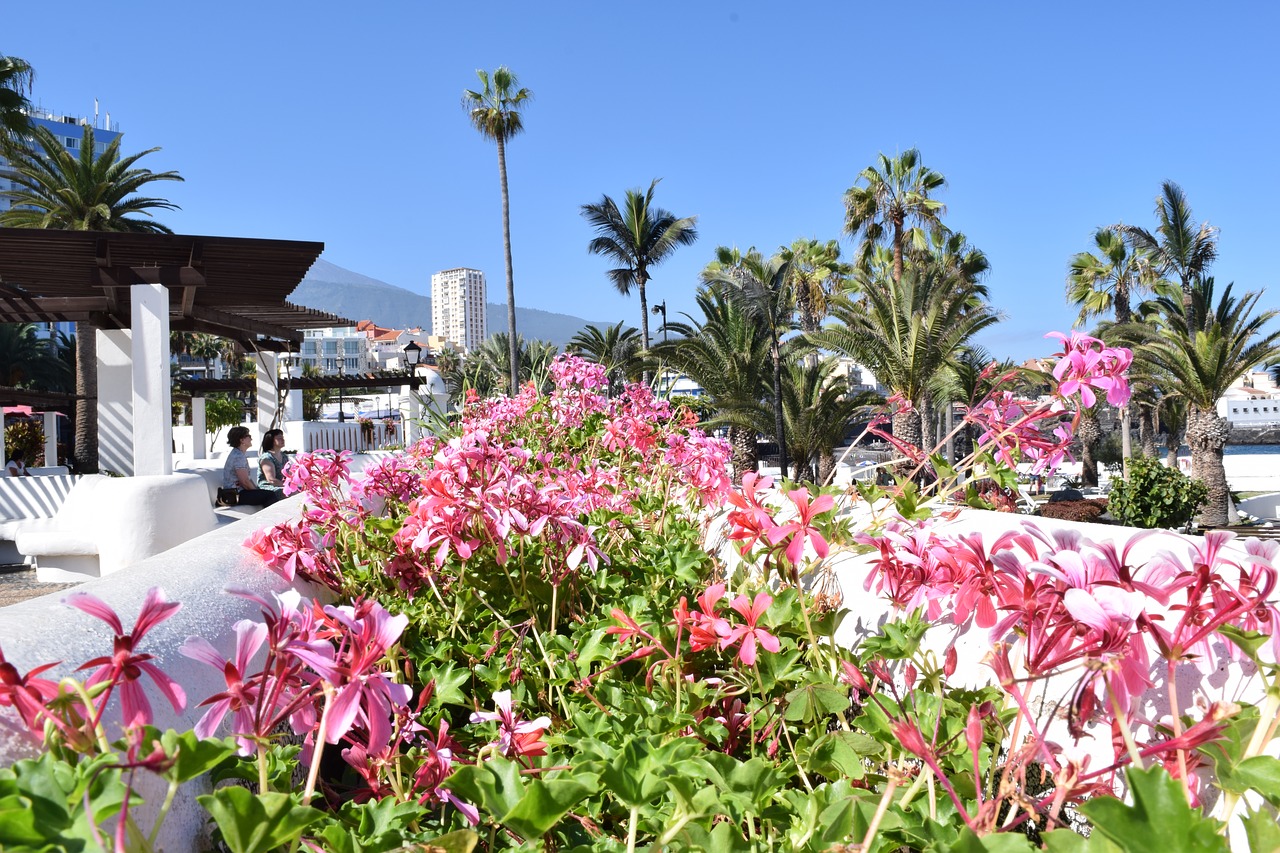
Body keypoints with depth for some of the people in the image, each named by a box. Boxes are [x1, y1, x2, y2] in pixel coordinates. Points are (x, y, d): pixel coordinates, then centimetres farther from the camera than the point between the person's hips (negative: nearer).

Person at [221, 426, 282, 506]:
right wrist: (257, 492, -7)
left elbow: (248, 479, 17)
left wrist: (257, 490, 6)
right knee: (271, 495, -20)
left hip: (240, 491, 10)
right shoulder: (238, 456, -16)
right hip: (236, 495, -10)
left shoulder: (242, 454, 16)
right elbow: (245, 482, -19)